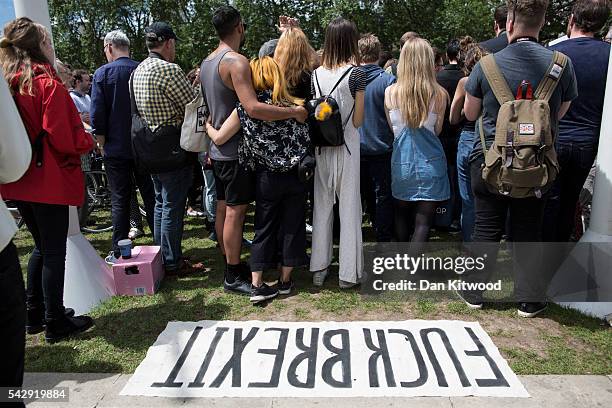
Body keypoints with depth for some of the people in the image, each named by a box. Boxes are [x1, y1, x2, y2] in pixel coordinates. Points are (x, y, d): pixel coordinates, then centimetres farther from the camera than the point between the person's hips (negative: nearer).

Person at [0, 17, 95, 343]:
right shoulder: (47, 82, -12)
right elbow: (62, 138, -16)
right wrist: (87, 142, 1)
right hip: (49, 179, -7)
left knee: (41, 247, 20)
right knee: (54, 250, 2)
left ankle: (34, 315, 28)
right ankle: (55, 323, 11)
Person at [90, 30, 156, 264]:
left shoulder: (102, 73, -6)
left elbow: (97, 115, -10)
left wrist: (102, 144, 1)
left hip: (116, 148, -2)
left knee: (120, 201, 5)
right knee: (151, 197, 10)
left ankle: (119, 253, 12)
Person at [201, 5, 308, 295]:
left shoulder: (206, 63, 11)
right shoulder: (236, 62, -18)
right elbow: (253, 108, -31)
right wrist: (294, 112, -23)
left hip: (218, 150, 9)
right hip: (236, 151, -9)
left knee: (223, 208, 14)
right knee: (235, 212, -2)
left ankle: (229, 263, 27)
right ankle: (233, 277, 7)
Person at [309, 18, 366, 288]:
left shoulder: (316, 74, 4)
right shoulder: (356, 73, -8)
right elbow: (358, 120, -6)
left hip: (321, 147, 4)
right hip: (346, 146, -4)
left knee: (322, 205, 11)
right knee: (349, 207, 4)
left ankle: (319, 268, 19)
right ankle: (348, 272, 11)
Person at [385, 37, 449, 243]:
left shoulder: (390, 92, -6)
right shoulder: (439, 94, -9)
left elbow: (393, 128, 5)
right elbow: (437, 130, 2)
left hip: (402, 162, 2)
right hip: (430, 164, -2)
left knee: (402, 216, 21)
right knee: (423, 221, 2)